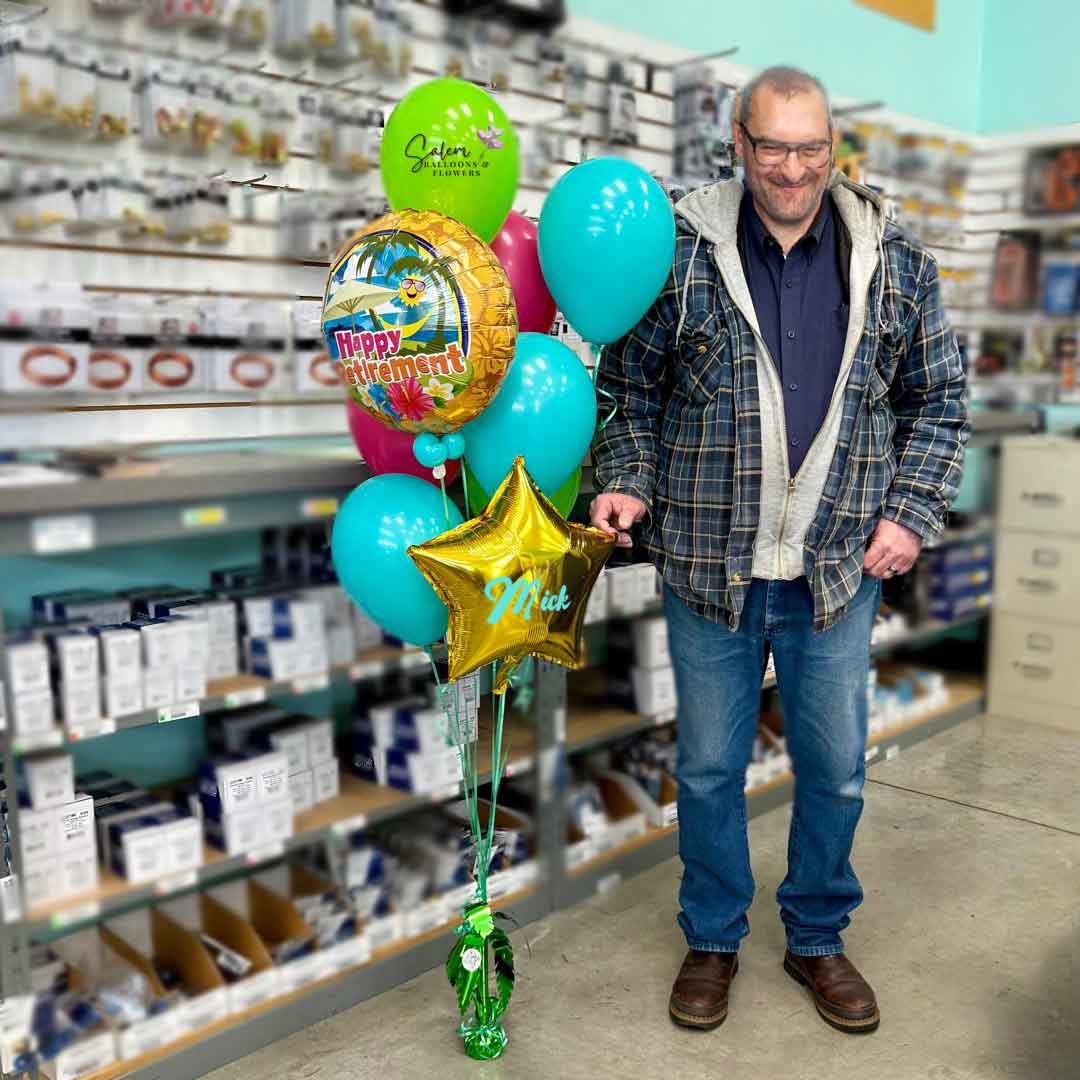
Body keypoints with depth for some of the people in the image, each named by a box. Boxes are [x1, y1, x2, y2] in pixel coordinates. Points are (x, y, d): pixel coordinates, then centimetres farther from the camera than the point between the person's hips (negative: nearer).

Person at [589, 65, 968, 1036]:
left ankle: (818, 938, 37)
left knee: (835, 771, 13)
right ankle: (713, 941, 34)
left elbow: (938, 401, 9)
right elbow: (630, 383, 6)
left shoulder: (896, 263, 4)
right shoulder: (681, 253, -1)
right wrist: (628, 481, -8)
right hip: (711, 566, -1)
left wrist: (912, 515, -1)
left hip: (839, 572, 2)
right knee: (709, 769, 11)